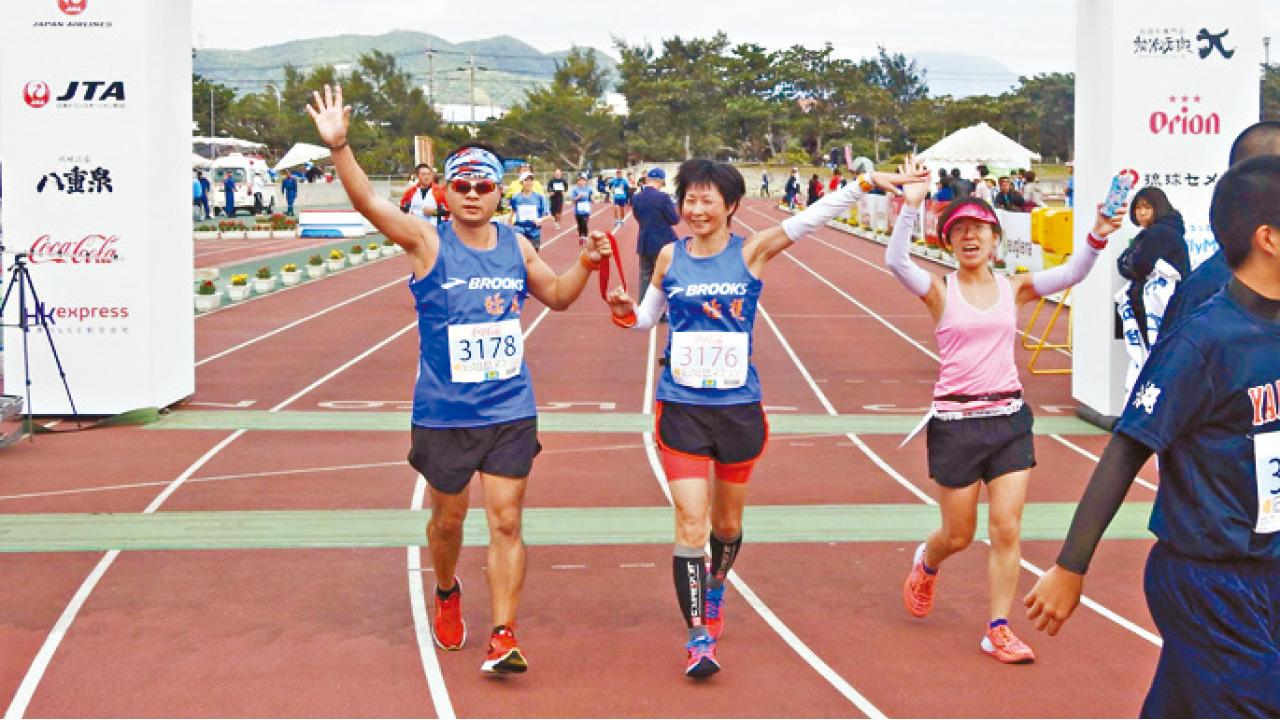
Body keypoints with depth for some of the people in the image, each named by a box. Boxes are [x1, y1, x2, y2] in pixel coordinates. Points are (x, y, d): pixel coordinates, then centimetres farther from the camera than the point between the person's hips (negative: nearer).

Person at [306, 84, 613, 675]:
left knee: (506, 521, -2)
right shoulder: (428, 242, -7)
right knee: (448, 518, 13)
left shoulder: (516, 246, 5)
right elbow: (368, 202, -23)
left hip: (511, 411, 2)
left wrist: (588, 262, 4)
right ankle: (447, 594, 43)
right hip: (443, 413, -2)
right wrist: (339, 147, -37)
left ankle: (503, 636, 2)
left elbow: (557, 296, 22)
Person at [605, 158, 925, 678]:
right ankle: (699, 636, -2)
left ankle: (714, 591, 47)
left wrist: (867, 182, -18)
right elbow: (646, 318, 15)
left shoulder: (751, 252, -4)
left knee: (727, 523, 17)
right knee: (691, 524, -9)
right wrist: (624, 313, -6)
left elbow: (813, 216, -11)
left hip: (739, 408, 0)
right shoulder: (670, 257, 2)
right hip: (681, 408, 0)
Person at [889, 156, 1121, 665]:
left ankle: (998, 630, 10)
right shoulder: (940, 291, -4)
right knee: (958, 536, 9)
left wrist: (1096, 238, -27)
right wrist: (910, 206, -33)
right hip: (956, 421, -2)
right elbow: (896, 261, -22)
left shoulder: (1014, 289, 5)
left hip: (1009, 417, 2)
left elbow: (1071, 274, -9)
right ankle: (925, 564, 44)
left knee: (1007, 529, -1)